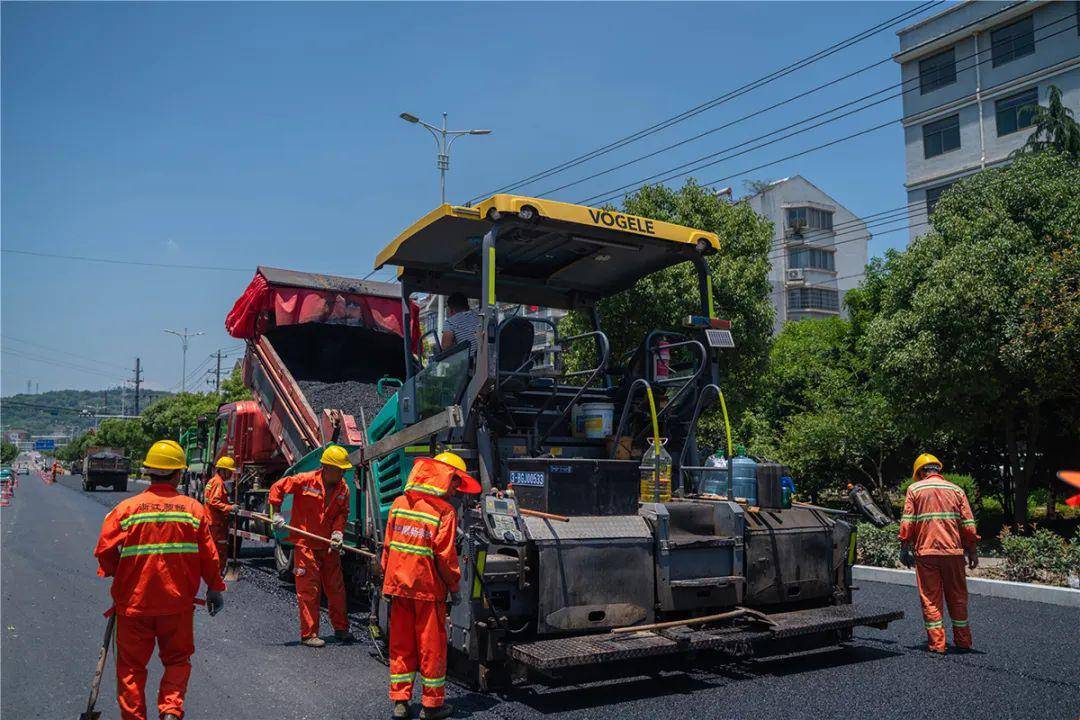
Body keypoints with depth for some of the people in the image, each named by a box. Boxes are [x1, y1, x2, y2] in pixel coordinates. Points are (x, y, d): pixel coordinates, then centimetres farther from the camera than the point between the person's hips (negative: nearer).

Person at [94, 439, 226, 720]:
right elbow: (208, 556, -4)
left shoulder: (126, 508, -8)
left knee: (131, 666, 15)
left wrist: (119, 576, 15)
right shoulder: (193, 508, -7)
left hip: (133, 602, 0)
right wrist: (215, 588, 11)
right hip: (177, 604, 0)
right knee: (177, 660, 18)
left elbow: (104, 552, -7)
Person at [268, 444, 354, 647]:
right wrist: (276, 514, -8)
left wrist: (338, 531, -10)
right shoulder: (305, 480, -13)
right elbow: (277, 488, -7)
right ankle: (308, 634, 9)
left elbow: (342, 513, 7)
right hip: (305, 544, -5)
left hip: (329, 546, 5)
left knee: (337, 588, 11)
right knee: (309, 590, -2)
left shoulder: (343, 489, 1)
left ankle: (341, 628, 24)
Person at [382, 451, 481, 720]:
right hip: (428, 587, -5)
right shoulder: (444, 511, -13)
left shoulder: (400, 503, 5)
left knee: (401, 644, 15)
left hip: (398, 585, 5)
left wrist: (387, 579, 15)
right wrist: (454, 584, -2)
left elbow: (388, 545, 7)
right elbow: (445, 554, -14)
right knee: (431, 645, 8)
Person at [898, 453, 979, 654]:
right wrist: (973, 552, 10)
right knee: (957, 596, 14)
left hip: (925, 551, -2)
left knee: (930, 598, 4)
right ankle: (963, 641, 22)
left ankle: (937, 643, 4)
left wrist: (905, 547, 1)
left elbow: (907, 522, -3)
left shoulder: (914, 489, 4)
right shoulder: (956, 490, 11)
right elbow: (968, 524, 6)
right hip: (953, 551, 2)